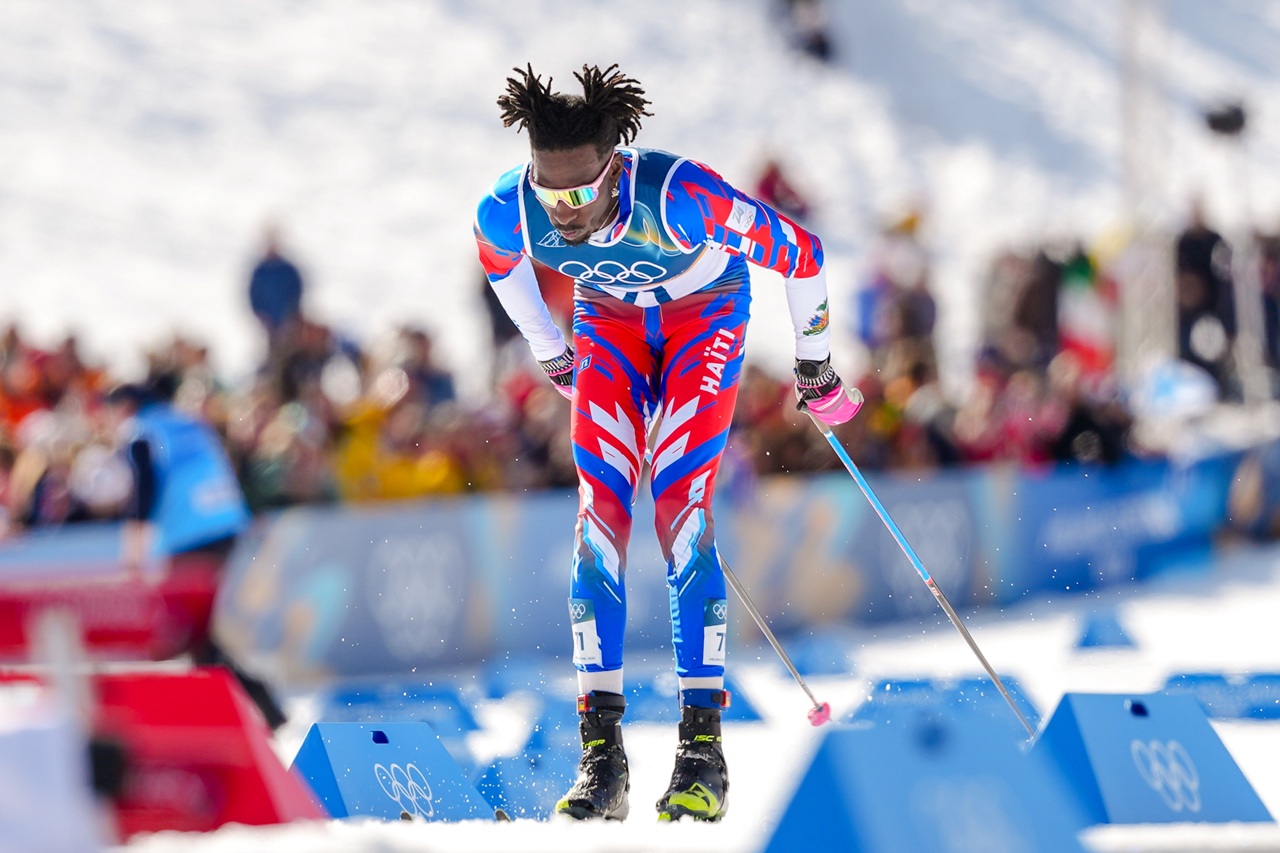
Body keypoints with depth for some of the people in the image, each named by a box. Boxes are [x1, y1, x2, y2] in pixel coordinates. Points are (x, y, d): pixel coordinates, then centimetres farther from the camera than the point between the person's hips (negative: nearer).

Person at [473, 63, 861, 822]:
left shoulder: (679, 198, -41)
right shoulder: (509, 211, -29)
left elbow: (799, 253, -26)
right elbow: (499, 264, -1)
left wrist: (816, 367, -12)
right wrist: (553, 356, 10)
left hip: (706, 318, -3)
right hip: (609, 325, 3)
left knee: (682, 509, -17)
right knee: (601, 510, -12)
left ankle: (703, 746, -14)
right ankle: (602, 752, -13)